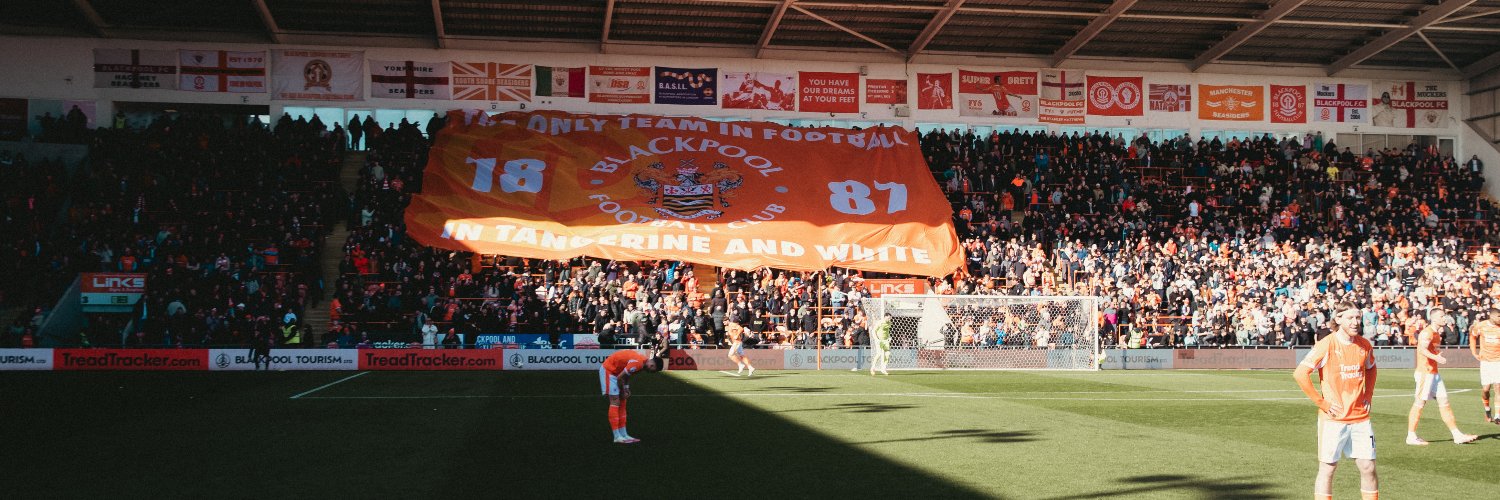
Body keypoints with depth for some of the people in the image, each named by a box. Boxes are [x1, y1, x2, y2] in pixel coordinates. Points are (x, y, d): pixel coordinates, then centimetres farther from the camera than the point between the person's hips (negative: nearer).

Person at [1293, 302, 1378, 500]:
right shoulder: (1327, 345, -12)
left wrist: (1368, 396, 12)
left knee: (1368, 467, 6)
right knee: (1327, 468, 1)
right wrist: (1322, 402, -13)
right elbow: (1300, 373, -15)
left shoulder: (1364, 345, 5)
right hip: (1333, 418, -5)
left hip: (1360, 416, 5)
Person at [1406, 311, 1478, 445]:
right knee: (1419, 403, -5)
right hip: (1425, 372, -10)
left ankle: (1457, 435, 11)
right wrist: (1436, 357, -44)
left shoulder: (1435, 333, 16)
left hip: (1434, 373, 10)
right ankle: (1411, 437, 0)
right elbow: (1422, 349, -31)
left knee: (1444, 403, 9)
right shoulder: (1427, 332, -15)